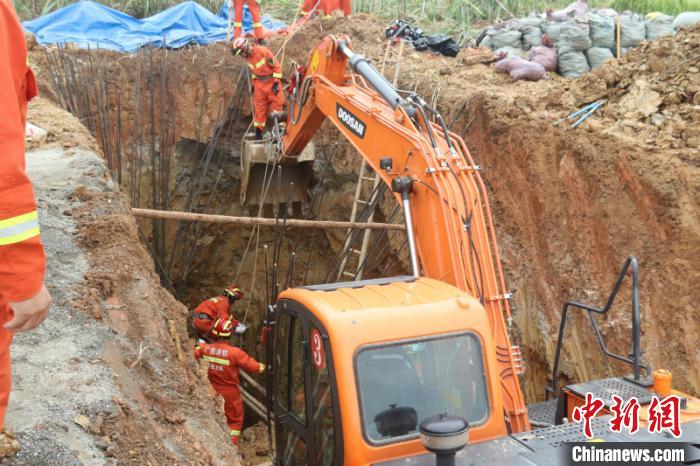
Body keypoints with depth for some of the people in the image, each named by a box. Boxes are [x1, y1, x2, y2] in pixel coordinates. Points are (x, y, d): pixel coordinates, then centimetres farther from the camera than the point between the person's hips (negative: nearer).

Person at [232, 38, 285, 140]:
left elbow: (277, 66, -17)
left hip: (272, 81, -6)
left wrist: (276, 82, -17)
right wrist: (253, 83, 16)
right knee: (259, 108, 5)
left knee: (276, 105, -3)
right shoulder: (248, 57, 2)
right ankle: (259, 129, 11)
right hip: (259, 84, 6)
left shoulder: (263, 51, -20)